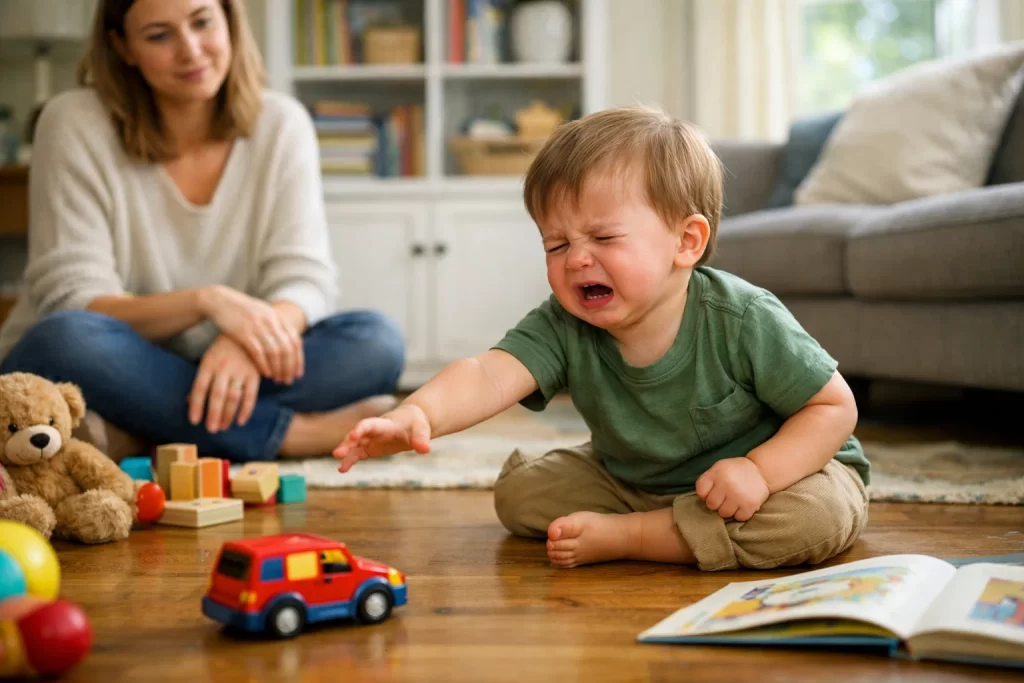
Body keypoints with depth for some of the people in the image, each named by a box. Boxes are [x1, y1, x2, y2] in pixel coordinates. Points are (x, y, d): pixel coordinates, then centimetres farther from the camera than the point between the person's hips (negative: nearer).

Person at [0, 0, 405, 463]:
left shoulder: (281, 124, 1)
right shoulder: (75, 124, -8)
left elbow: (304, 280, -7)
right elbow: (71, 306, -14)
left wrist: (248, 342, -31)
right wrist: (206, 301, -31)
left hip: (214, 378, 2)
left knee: (377, 340, -20)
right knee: (65, 339, -36)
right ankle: (299, 434, -28)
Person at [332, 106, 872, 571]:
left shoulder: (744, 321, -29)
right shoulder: (563, 328, -21)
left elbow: (835, 408, -20)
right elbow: (489, 375, -39)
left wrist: (760, 470, -36)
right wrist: (416, 414, -60)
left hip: (785, 466, -3)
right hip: (632, 480, 3)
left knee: (822, 514, -35)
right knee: (519, 489, -5)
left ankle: (623, 538, -24)